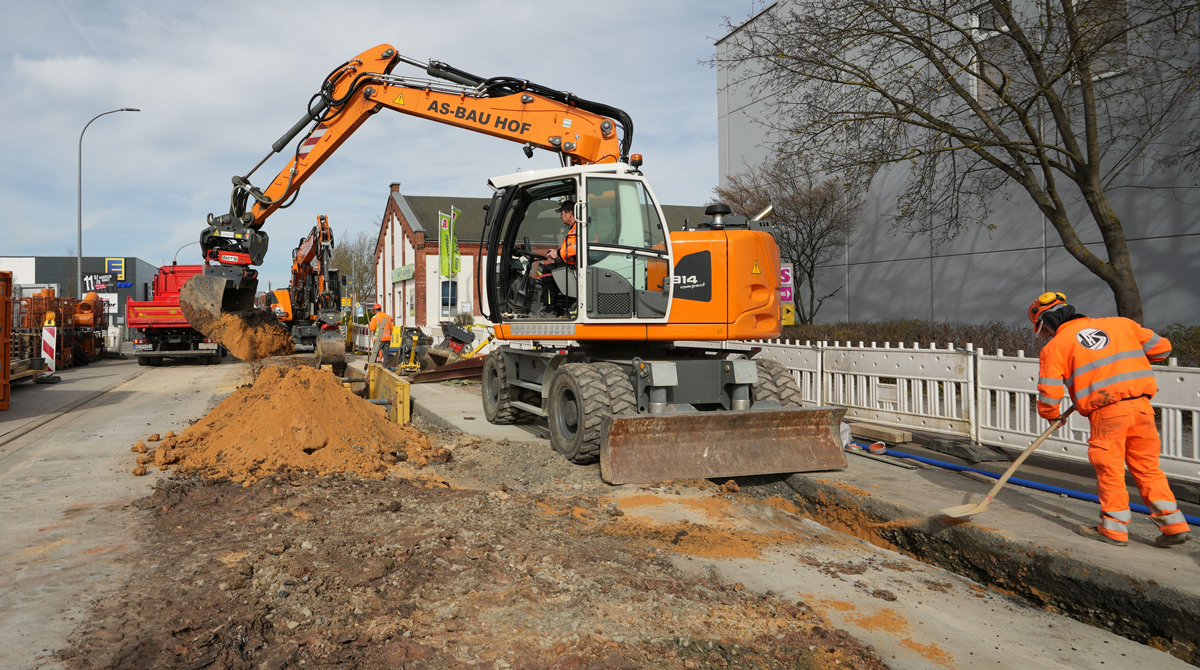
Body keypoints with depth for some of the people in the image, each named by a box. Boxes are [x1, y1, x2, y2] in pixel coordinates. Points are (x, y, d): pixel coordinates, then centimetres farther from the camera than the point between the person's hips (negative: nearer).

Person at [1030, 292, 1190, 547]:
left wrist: (1051, 416, 17)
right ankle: (1174, 524, 15)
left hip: (1106, 411, -5)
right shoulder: (1119, 323, 17)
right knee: (1147, 467, 15)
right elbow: (1161, 347, 20)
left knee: (1109, 470, 7)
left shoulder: (1055, 346, 3)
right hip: (1142, 405, 5)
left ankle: (1114, 529, 14)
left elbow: (1050, 391, -2)